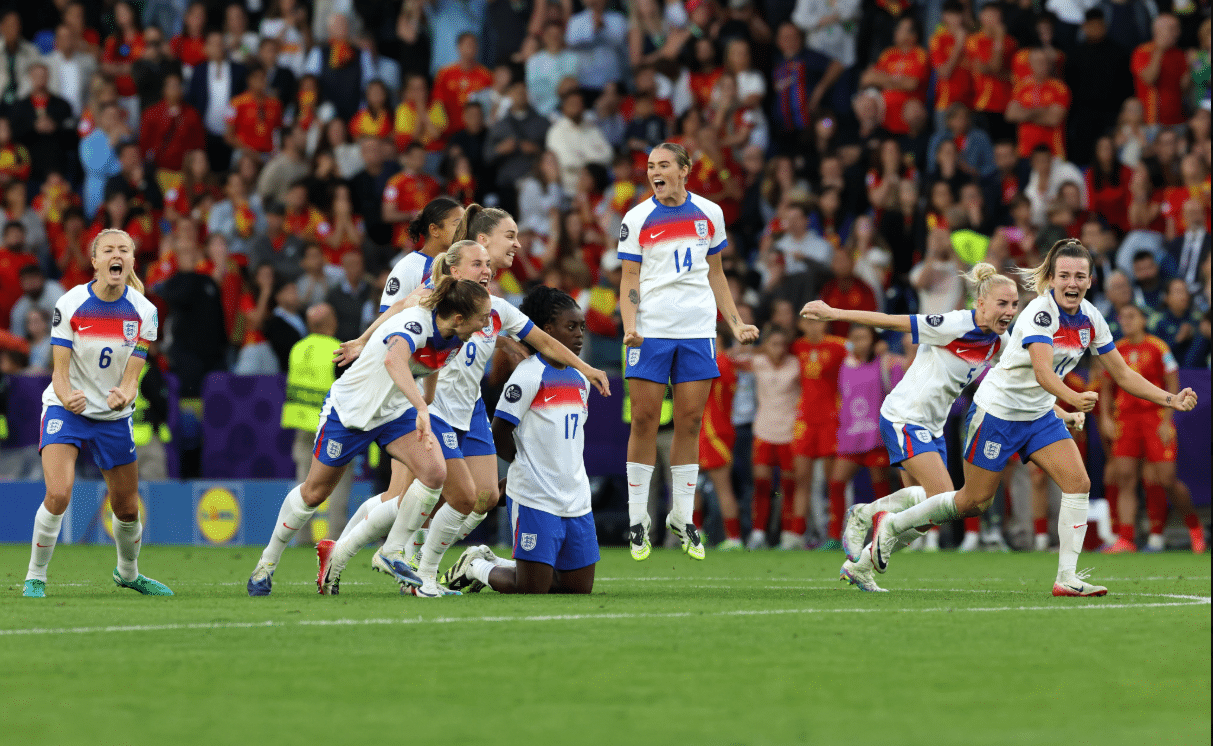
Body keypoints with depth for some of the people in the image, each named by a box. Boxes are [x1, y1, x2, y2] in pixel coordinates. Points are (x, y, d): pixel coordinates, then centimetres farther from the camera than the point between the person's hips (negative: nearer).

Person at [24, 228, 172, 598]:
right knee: (58, 494, -24)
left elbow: (131, 377, -8)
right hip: (66, 410, -3)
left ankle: (128, 573, 41)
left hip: (113, 416, 3)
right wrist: (67, 397, -36)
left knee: (127, 508, 12)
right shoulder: (70, 304, -14)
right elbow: (60, 371, -13)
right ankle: (35, 578, -7)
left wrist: (124, 396, -32)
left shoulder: (144, 312, -7)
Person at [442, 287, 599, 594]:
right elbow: (499, 436, -10)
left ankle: (497, 565, 24)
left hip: (577, 500, 7)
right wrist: (529, 465, 4)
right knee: (532, 589, -8)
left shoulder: (580, 381, 13)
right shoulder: (529, 375, -11)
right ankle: (478, 567, 21)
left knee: (580, 588, 7)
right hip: (535, 499, -7)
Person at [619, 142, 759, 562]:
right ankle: (638, 520, 2)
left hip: (698, 330, 2)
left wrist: (735, 324, 11)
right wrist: (629, 325, -14)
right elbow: (629, 280, 1)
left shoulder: (709, 214, 8)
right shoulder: (637, 219, 2)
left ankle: (682, 518, 9)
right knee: (644, 419, -5)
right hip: (651, 332, -2)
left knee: (690, 422, 1)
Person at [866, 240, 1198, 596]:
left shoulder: (1089, 317, -4)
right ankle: (891, 523, 23)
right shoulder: (1040, 313, -26)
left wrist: (1170, 399, -4)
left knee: (1078, 482, -13)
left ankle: (1067, 577, -9)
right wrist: (1073, 399, -60)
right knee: (975, 501, 3)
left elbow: (1123, 375, 5)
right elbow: (1042, 371, -42)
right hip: (997, 411, -6)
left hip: (1040, 416, 6)